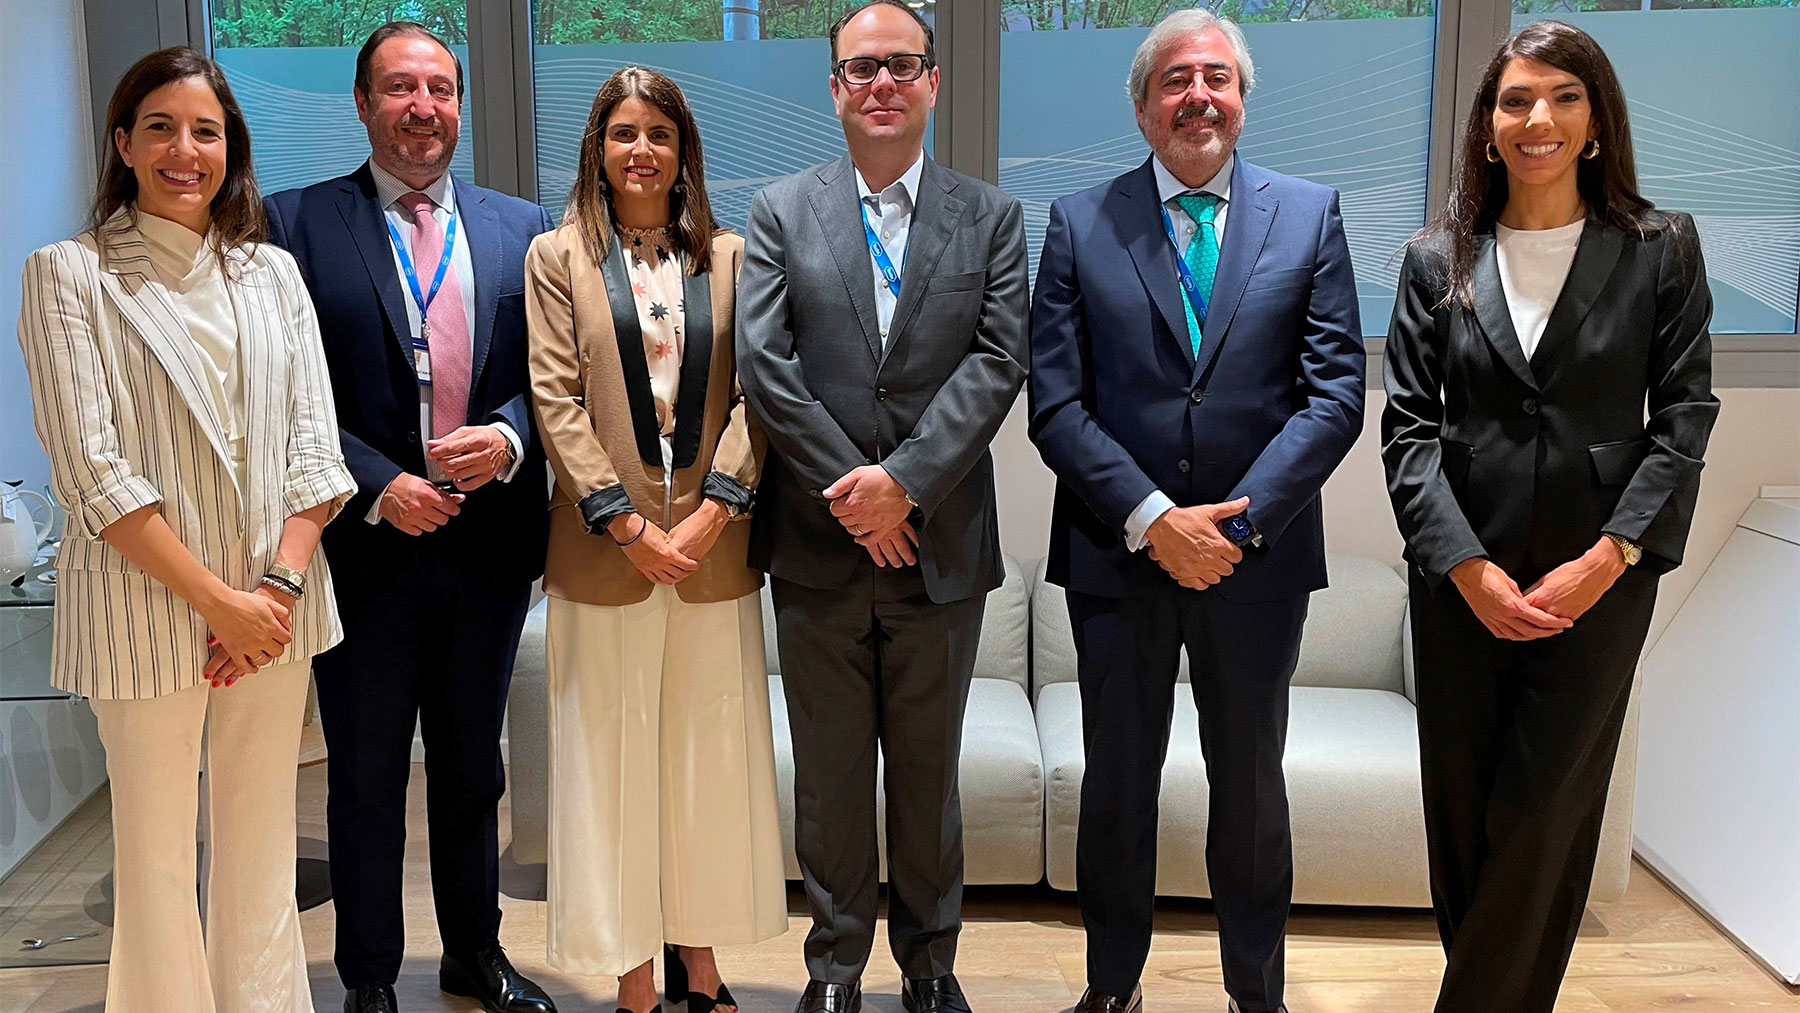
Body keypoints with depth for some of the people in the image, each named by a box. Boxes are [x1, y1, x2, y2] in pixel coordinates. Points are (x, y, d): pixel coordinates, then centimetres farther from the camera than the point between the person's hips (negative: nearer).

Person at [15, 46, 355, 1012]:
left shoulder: (271, 272, 10)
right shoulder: (69, 274, -2)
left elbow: (313, 443, 4)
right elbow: (90, 469, -9)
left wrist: (280, 581, -10)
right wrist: (215, 597, -14)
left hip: (275, 600, 4)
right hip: (146, 601, -3)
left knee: (263, 841, 13)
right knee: (157, 850, 7)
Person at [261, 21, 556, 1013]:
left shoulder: (522, 228, 6)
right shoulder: (296, 223, -2)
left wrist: (509, 438, -14)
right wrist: (376, 487, -16)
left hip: (490, 539, 3)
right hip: (367, 544, -2)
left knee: (472, 765, 18)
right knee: (366, 776, 11)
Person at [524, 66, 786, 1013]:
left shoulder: (728, 256, 9)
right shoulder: (557, 257, 6)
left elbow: (751, 395, 2)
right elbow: (555, 400, -2)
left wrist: (711, 512, -11)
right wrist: (627, 523, -11)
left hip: (713, 547, 2)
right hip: (604, 552, -1)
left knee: (711, 755, 8)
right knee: (612, 759, 4)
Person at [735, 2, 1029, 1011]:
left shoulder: (992, 217, 5)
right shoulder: (781, 213, 5)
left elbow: (999, 361, -6)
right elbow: (764, 362, -5)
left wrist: (904, 481, -16)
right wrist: (850, 491, -13)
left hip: (940, 544, 0)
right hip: (817, 548, 0)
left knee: (930, 771, 13)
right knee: (830, 774, 11)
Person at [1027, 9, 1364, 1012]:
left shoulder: (1311, 214, 2)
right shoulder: (1079, 222, 0)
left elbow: (1335, 393, -5)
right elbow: (1057, 404, -6)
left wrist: (1240, 519, -15)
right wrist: (1152, 520, -15)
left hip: (1259, 554, 1)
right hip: (1119, 553, 0)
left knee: (1252, 785, 16)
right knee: (1117, 783, 14)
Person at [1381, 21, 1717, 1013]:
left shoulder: (1662, 249, 2)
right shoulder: (1436, 260, 4)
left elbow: (1684, 417, -1)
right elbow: (1408, 426, -1)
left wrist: (1608, 558, -12)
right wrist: (1468, 568, -11)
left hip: (1599, 578, -1)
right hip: (1461, 579, 2)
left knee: (1541, 815, 2)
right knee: (1459, 806, 9)